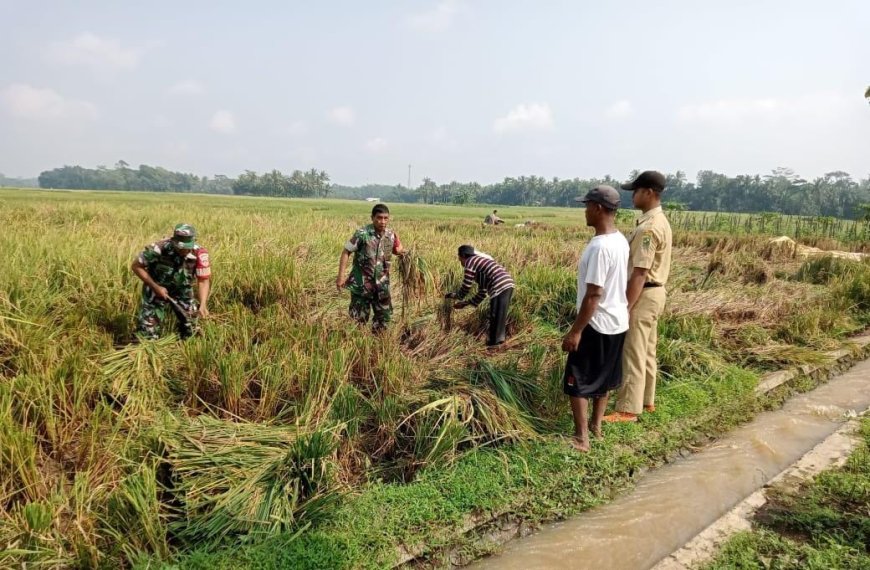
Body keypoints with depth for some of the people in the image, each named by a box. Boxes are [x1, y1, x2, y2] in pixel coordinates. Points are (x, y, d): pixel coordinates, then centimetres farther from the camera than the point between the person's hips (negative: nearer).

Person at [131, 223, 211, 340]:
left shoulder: (200, 254, -25)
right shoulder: (159, 248, -30)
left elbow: (204, 280, -18)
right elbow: (136, 266, -17)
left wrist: (203, 305, -33)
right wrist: (155, 287, -23)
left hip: (183, 292, 2)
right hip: (157, 289, -2)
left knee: (191, 328, 5)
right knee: (148, 333, -3)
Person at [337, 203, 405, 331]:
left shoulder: (391, 235, -3)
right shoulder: (362, 234, -16)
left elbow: (396, 248, 17)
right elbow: (346, 252, -10)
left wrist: (401, 252, -8)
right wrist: (341, 276, -15)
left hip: (382, 284, 5)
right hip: (361, 283, -5)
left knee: (384, 315, 13)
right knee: (359, 318, 2)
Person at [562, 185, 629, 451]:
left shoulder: (599, 246, -25)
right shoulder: (621, 241, 5)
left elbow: (594, 294, -25)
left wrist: (575, 330, -20)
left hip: (597, 325, -9)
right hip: (617, 321, 9)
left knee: (577, 381, 2)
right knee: (603, 378, 20)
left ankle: (581, 438, 8)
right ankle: (596, 424, 34)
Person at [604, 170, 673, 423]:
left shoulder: (648, 227, -22)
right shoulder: (659, 221, 12)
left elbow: (640, 272, -24)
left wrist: (625, 307, -22)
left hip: (644, 295, -10)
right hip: (654, 292, 10)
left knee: (633, 353, -4)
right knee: (646, 351, 17)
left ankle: (628, 409, 4)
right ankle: (646, 400, 28)